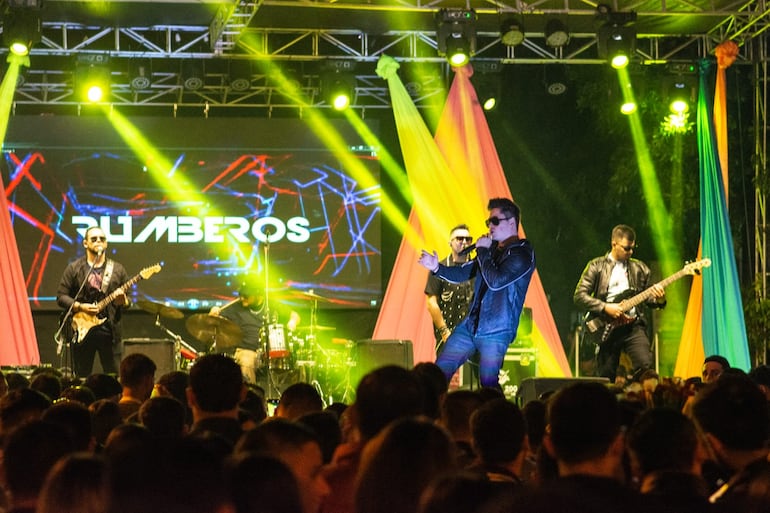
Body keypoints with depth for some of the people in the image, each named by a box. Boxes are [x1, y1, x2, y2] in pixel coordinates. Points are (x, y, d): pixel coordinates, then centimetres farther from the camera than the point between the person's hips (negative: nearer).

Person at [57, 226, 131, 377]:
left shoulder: (117, 269, 9)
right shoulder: (74, 268, 4)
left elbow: (127, 303, 11)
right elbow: (61, 296, 1)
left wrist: (123, 300, -12)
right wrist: (80, 307, -13)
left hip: (109, 331, 1)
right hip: (81, 330, -1)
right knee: (81, 378, 3)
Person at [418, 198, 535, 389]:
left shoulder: (522, 253, -11)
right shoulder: (494, 248, 15)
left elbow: (495, 281, -23)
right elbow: (463, 273, 20)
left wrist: (483, 251, -12)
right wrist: (437, 267, 3)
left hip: (496, 331, -8)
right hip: (470, 324, 8)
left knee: (488, 384, -8)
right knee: (441, 370, 4)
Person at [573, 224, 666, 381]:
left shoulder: (640, 268, 14)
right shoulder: (596, 266, 3)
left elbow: (649, 298, 18)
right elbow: (579, 296, -4)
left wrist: (658, 299, -6)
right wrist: (605, 307, -13)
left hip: (633, 325, 2)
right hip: (607, 327, -2)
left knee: (645, 366, -19)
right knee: (606, 376, 0)